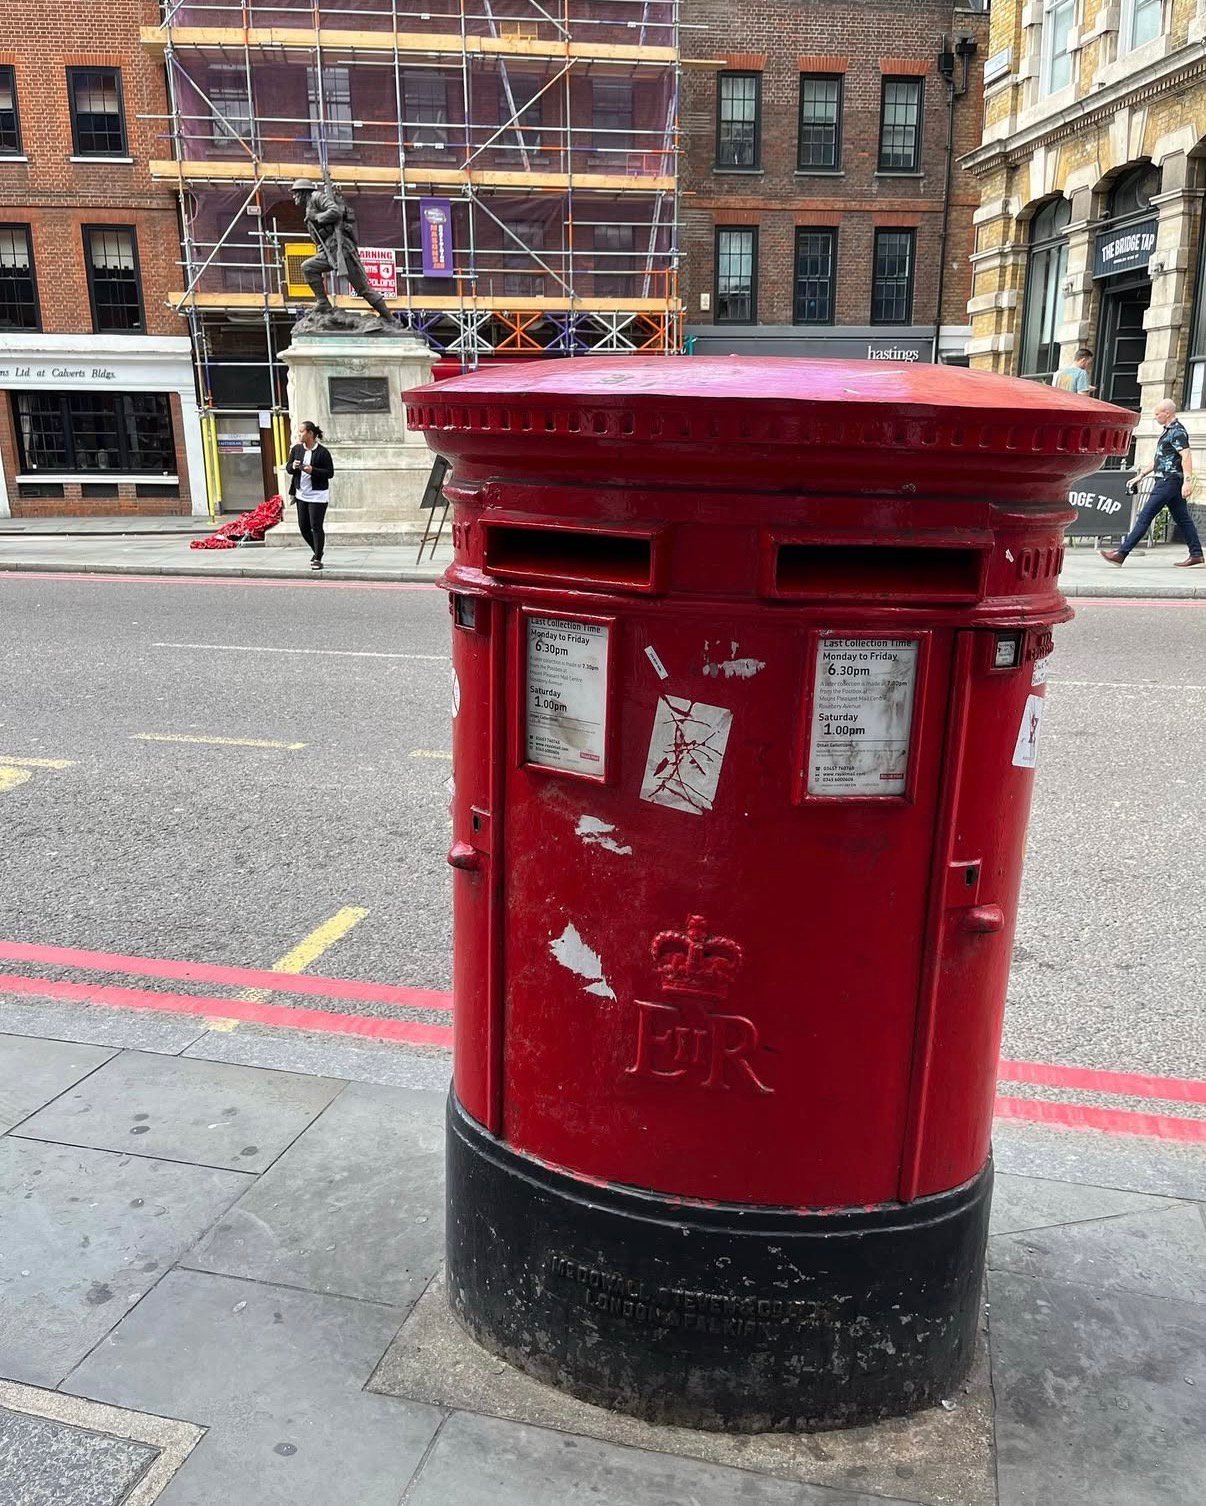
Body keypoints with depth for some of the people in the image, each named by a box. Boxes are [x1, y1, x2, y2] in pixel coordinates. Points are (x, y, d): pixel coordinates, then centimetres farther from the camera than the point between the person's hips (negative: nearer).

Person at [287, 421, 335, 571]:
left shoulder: (322, 452, -10)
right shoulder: (296, 449, 7)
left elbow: (330, 473, -11)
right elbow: (289, 469, 14)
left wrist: (313, 470, -23)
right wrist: (293, 467, -9)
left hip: (317, 495, -6)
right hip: (301, 494, 6)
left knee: (316, 527, -6)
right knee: (303, 526, 9)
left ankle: (318, 559, 4)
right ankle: (317, 551, 30)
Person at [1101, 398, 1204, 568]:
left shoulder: (1177, 431, -12)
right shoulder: (1167, 430, 18)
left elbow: (1186, 455, -22)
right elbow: (1159, 459, 25)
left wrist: (1188, 480, -29)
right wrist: (1141, 475, 24)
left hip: (1169, 482, -10)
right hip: (1168, 482, 10)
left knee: (1145, 517, -11)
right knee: (1182, 518, 11)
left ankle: (1121, 553, -12)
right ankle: (1196, 554, 15)